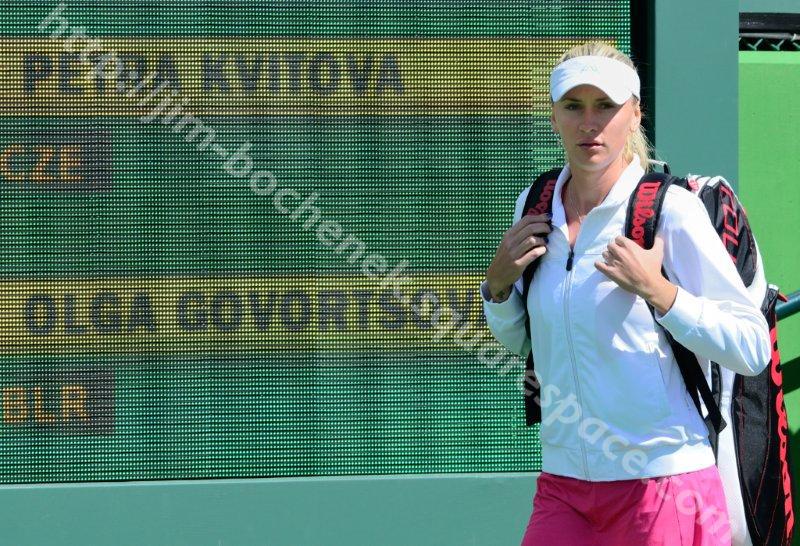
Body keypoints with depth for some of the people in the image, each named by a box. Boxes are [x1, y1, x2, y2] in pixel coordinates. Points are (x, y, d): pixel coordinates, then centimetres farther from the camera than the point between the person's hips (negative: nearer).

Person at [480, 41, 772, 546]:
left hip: (663, 482, -5)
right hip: (563, 484, 5)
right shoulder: (535, 207, 9)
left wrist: (657, 291, -20)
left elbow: (753, 348, -11)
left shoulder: (671, 211, -8)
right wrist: (499, 282, 3)